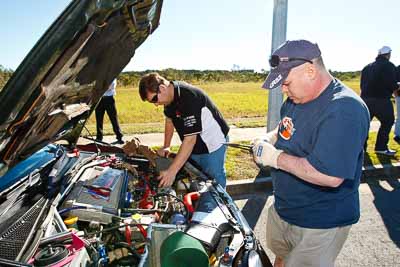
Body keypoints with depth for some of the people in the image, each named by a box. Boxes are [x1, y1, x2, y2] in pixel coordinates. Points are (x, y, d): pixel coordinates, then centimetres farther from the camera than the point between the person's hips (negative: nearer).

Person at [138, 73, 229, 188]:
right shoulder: (170, 94, -6)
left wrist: (172, 171, -37)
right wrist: (166, 146, 6)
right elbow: (169, 119, 12)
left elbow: (190, 139, -36)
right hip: (194, 146, 8)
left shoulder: (189, 98, -34)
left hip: (213, 142, -8)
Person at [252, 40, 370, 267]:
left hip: (319, 225, -8)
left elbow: (331, 176, -36)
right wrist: (271, 138, -5)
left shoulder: (345, 110, -29)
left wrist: (276, 157, -27)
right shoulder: (297, 98, -1)